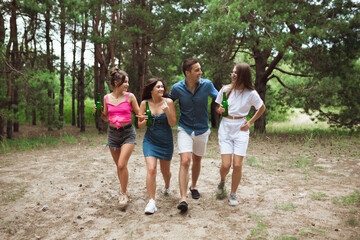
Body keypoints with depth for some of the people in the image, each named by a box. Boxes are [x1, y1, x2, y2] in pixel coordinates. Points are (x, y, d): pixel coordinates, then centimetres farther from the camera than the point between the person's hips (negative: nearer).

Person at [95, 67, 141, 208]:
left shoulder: (130, 97, -5)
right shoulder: (107, 98, 2)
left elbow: (139, 114, 2)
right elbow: (106, 118, 13)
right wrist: (99, 112, -6)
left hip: (128, 133, -3)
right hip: (113, 133, 3)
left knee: (122, 164, -14)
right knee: (118, 165, 13)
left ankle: (124, 193, 5)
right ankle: (124, 190, 33)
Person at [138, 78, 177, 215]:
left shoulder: (168, 102, -10)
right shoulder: (145, 103, -6)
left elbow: (173, 124, -10)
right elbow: (139, 124, 3)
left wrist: (167, 111, -25)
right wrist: (146, 121, -19)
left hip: (166, 141, 0)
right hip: (150, 140, 0)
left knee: (165, 170, 16)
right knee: (151, 169, -16)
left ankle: (167, 186, 50)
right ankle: (151, 201, -8)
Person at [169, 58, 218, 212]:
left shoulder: (207, 85, -11)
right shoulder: (177, 88, -12)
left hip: (202, 129, 2)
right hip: (185, 129, -2)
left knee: (197, 160, 17)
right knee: (185, 161, -16)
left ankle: (193, 186, 42)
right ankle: (183, 198, -14)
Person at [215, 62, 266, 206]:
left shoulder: (251, 93, -5)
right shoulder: (226, 89, 0)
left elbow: (262, 108, 12)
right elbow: (218, 107, 14)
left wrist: (250, 122, 4)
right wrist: (220, 110, -9)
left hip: (241, 129, -1)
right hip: (225, 128, 1)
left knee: (237, 164, -5)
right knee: (226, 164, -6)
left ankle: (233, 194, 16)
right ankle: (222, 181, 30)